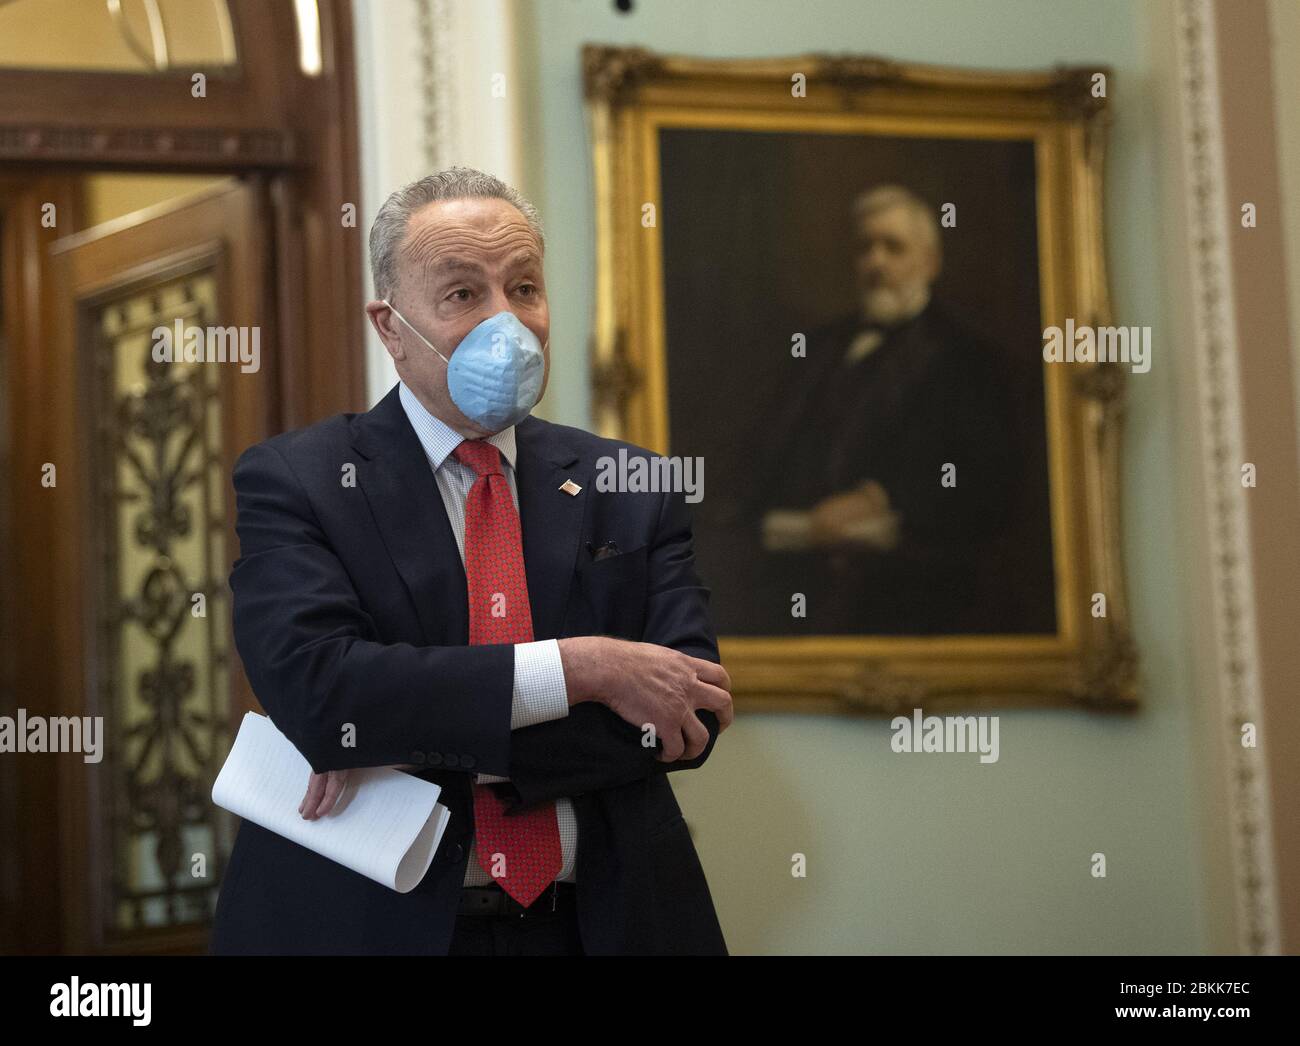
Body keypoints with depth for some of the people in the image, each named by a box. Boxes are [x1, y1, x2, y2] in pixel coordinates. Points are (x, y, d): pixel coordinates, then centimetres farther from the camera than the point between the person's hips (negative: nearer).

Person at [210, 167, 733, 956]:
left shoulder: (630, 490, 2)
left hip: (600, 921, 3)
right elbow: (315, 687, -21)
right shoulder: (293, 482, -5)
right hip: (368, 922, -2)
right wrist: (585, 667, -23)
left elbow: (684, 713, -8)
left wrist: (431, 744, -18)